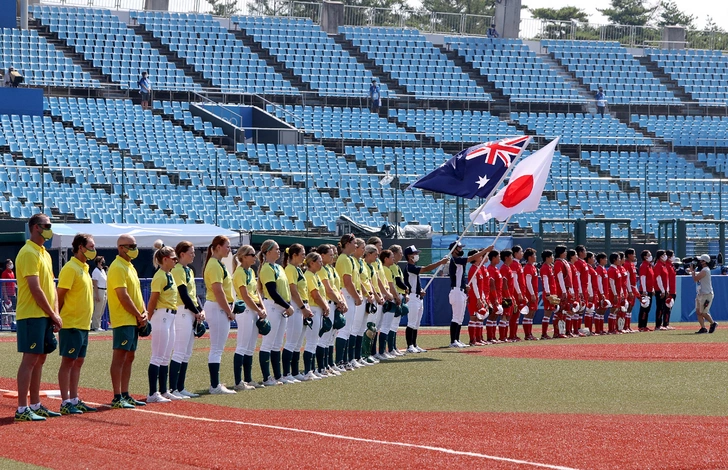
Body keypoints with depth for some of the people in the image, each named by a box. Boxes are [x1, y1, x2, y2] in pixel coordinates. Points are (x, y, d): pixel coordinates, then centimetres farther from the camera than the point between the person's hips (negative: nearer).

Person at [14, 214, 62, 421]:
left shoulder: (44, 254, 17)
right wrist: (53, 314, -11)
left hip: (45, 317, 9)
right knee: (30, 359, -9)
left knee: (39, 359, 12)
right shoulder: (29, 253, -13)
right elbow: (35, 289, -18)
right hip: (31, 316, -9)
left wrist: (55, 314, 5)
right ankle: (22, 409, -9)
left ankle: (35, 405, 18)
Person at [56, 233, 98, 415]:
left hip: (83, 324, 9)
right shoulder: (70, 268, -13)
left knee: (78, 361, 10)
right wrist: (59, 318, -15)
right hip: (71, 324, -9)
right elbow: (60, 295, -15)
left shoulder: (84, 268, 15)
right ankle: (65, 403, -5)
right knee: (68, 361, -6)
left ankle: (74, 400, 15)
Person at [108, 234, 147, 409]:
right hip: (123, 320, -10)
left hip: (134, 321, 10)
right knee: (119, 357, -9)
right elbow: (123, 296, -18)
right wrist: (138, 315, -12)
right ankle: (117, 398, -11)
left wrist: (144, 312, 4)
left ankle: (125, 395, 16)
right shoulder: (117, 268, -13)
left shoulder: (130, 267, 18)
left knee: (129, 357, 11)